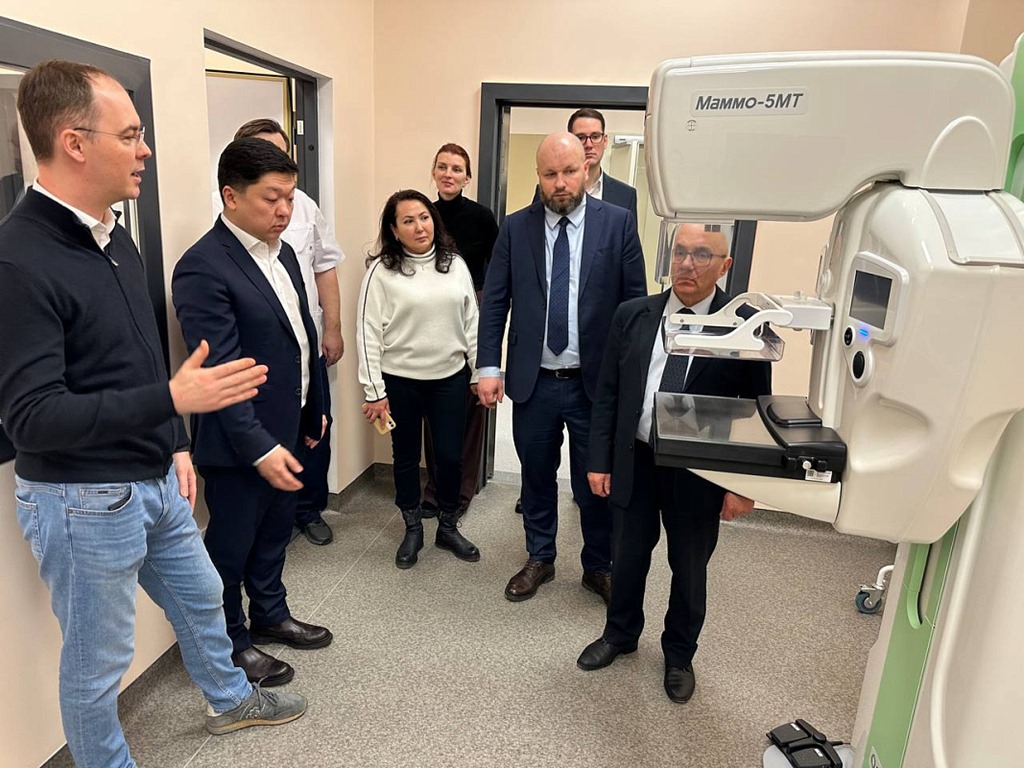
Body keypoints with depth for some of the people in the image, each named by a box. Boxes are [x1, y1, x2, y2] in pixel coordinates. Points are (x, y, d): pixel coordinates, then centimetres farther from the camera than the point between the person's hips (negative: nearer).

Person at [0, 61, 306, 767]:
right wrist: (172, 399, -34)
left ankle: (230, 699, 52)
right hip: (84, 501, -9)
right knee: (98, 662, 12)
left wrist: (176, 445, 13)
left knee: (201, 595, 26)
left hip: (155, 481, 9)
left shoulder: (115, 235, 5)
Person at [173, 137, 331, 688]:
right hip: (239, 441, -8)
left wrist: (314, 409, 15)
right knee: (231, 545, 13)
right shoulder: (202, 268, -20)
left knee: (275, 531, 23)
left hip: (287, 427, 8)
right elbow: (221, 370, -23)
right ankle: (231, 643, 33)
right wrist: (259, 447, -24)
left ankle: (270, 615, 44)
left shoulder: (281, 251, 6)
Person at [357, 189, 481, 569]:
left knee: (450, 456, 9)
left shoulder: (455, 263, 3)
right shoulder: (381, 270, -8)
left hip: (450, 378, 3)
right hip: (401, 380, -2)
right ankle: (413, 530, 32)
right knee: (406, 457, 13)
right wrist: (374, 391, -11)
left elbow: (471, 321, 7)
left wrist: (479, 371, 7)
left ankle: (447, 527, 30)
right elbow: (368, 332, -9)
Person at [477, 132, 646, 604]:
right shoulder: (515, 228, 1)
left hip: (596, 382, -1)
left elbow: (635, 300, -1)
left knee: (596, 482, 11)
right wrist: (489, 367, -5)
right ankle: (539, 559, 38)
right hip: (533, 382, 2)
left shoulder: (618, 223, -3)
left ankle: (598, 567, 34)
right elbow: (493, 301, 2)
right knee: (536, 476, 17)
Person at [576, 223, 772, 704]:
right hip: (633, 462, 2)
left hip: (699, 473, -2)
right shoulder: (632, 316, -2)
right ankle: (619, 635, 46)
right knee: (628, 558, 20)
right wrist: (599, 460, 0)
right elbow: (607, 393, 2)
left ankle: (679, 656, 42)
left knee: (689, 570, 17)